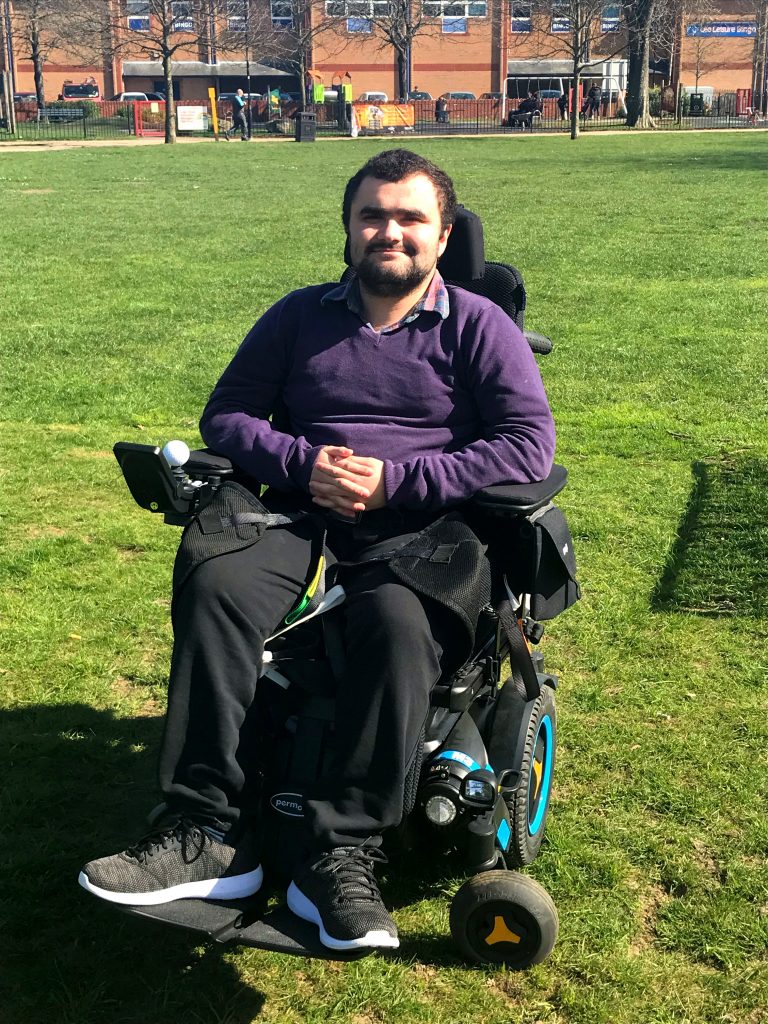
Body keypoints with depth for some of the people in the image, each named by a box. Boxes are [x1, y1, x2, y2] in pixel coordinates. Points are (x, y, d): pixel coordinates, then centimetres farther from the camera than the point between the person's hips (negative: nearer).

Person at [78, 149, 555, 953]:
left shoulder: (478, 327, 8)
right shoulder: (301, 315, 17)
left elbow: (530, 445, -4)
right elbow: (226, 414, 14)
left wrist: (395, 480, -13)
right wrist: (301, 464, -7)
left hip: (419, 525, -2)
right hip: (305, 509, 3)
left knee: (399, 622, -36)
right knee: (215, 585, -28)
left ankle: (341, 858, -29)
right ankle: (207, 835, -26)